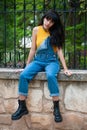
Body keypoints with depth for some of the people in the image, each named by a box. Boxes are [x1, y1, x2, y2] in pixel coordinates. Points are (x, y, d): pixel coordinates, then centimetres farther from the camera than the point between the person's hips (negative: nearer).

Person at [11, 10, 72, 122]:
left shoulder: (55, 33, 1)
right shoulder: (36, 30, 2)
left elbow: (59, 50, -3)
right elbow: (33, 50, 5)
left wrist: (65, 68, -9)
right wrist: (27, 65, 6)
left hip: (52, 61, -2)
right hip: (38, 61, 2)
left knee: (50, 76, -36)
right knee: (23, 75, -25)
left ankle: (56, 108, -28)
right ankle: (22, 107, -14)